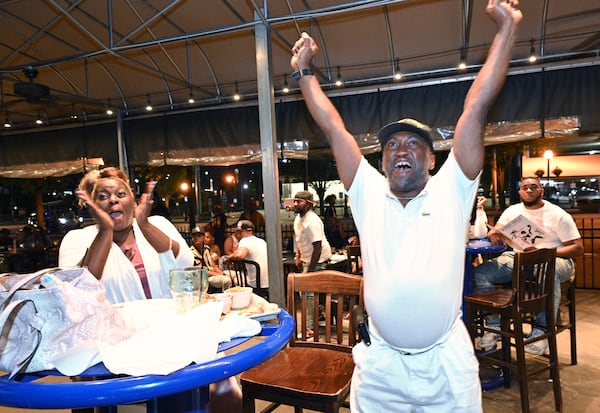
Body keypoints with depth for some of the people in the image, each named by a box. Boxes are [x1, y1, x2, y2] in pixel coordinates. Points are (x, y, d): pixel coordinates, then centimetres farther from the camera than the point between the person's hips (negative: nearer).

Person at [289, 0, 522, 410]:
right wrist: (304, 71, 6)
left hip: (447, 364, 0)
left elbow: (476, 111, -6)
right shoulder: (368, 194, 0)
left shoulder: (451, 191, -2)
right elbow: (334, 129, 2)